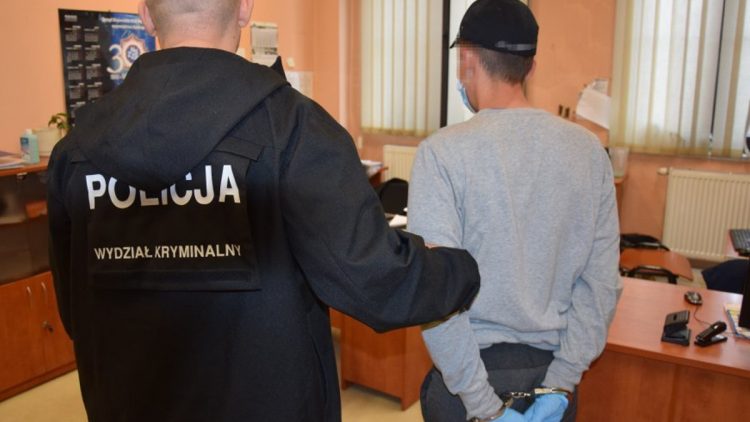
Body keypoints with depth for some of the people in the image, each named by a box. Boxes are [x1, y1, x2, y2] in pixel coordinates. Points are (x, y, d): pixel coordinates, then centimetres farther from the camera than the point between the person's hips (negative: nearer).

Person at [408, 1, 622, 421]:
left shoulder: (443, 153, -17)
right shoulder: (589, 149, -5)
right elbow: (602, 282, -5)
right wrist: (560, 384, -3)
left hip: (475, 368, -3)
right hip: (555, 368, 4)